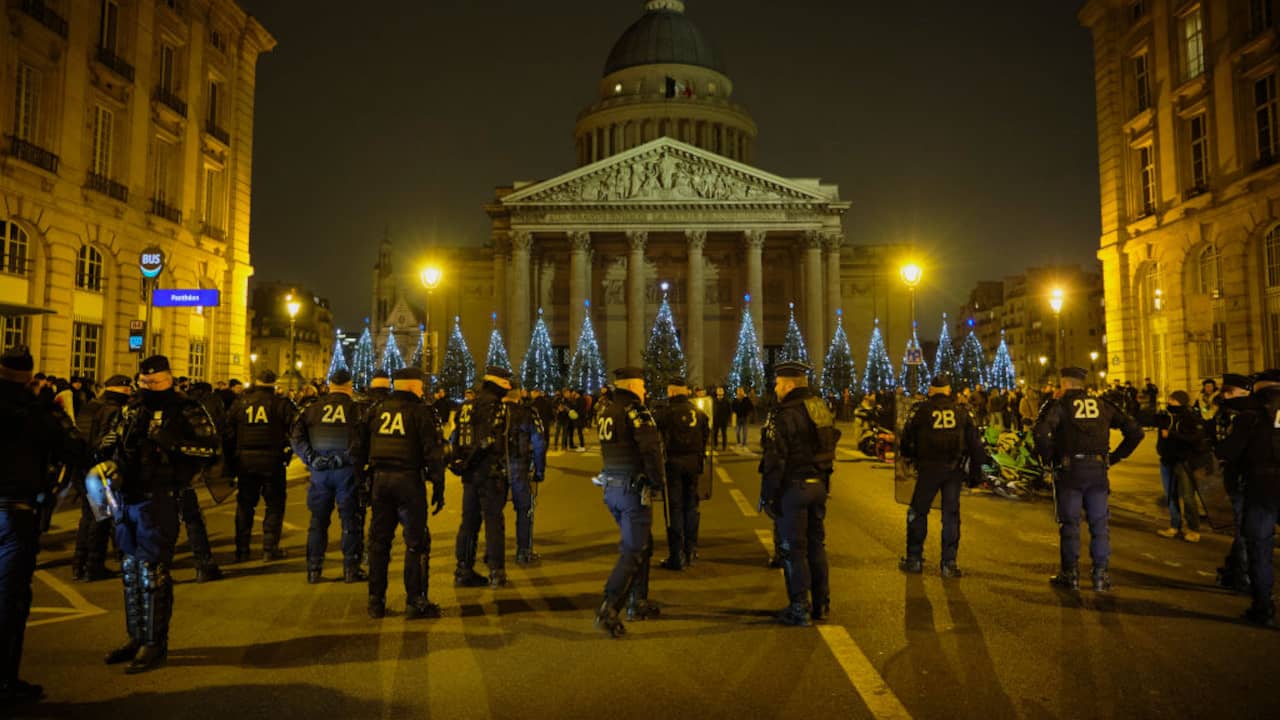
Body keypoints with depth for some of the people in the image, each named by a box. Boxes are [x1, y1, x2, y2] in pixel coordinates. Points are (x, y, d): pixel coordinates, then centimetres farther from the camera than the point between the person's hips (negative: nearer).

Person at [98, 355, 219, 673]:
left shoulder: (184, 409, -7)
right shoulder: (132, 409, 13)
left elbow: (210, 446, -16)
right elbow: (110, 442, 19)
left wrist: (172, 443, -25)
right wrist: (107, 459, -1)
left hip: (158, 501, -7)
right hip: (127, 499, 8)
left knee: (153, 572, -3)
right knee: (131, 571, 16)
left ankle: (155, 643, 8)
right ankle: (136, 636, 30)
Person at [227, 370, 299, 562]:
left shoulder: (240, 403, 4)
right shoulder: (280, 403, -5)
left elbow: (229, 432, 7)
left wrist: (231, 459, 13)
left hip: (245, 461, 3)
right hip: (272, 460, -3)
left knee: (244, 505, 14)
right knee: (274, 504, 7)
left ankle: (242, 550, 17)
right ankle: (270, 548, 5)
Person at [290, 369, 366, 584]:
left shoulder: (314, 408, 5)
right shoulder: (356, 409, -3)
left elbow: (296, 437, -2)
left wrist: (311, 459, -4)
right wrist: (359, 462, -9)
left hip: (320, 470, 3)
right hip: (346, 470, -2)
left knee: (318, 520, 13)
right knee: (351, 520, 6)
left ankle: (313, 570, 18)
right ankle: (351, 569, 8)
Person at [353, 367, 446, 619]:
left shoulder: (376, 410, 10)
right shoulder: (420, 411, -4)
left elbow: (359, 448, 11)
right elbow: (433, 452, -8)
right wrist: (438, 488, -4)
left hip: (380, 478, 5)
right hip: (409, 479, -5)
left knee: (379, 540, 13)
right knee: (416, 542, 3)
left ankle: (376, 601, 19)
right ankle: (415, 601, 4)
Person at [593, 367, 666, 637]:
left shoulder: (605, 408, 8)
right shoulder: (634, 410, -15)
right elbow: (652, 449, -21)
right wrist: (659, 480, -9)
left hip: (611, 486, 8)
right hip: (633, 488, -8)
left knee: (643, 543, 21)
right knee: (633, 551, -3)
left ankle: (638, 603, 27)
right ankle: (608, 611, -8)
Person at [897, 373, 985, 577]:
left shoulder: (922, 410, -2)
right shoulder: (962, 411, 5)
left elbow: (907, 436, 4)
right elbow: (975, 443, 6)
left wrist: (909, 456, 25)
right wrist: (976, 473, 11)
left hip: (929, 468, -2)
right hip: (954, 469, 2)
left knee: (918, 512, 10)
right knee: (951, 515, 8)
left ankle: (914, 559, 14)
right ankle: (949, 563, 9)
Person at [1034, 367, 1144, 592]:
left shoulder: (1059, 405, -4)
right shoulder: (1102, 405, 9)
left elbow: (1041, 432, -22)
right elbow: (1135, 431, 9)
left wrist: (1048, 457, -7)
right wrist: (1116, 456, 11)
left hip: (1069, 470, -3)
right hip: (1098, 470, 3)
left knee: (1069, 523, 6)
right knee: (1099, 523, 10)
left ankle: (1070, 574, 13)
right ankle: (1101, 576, 13)